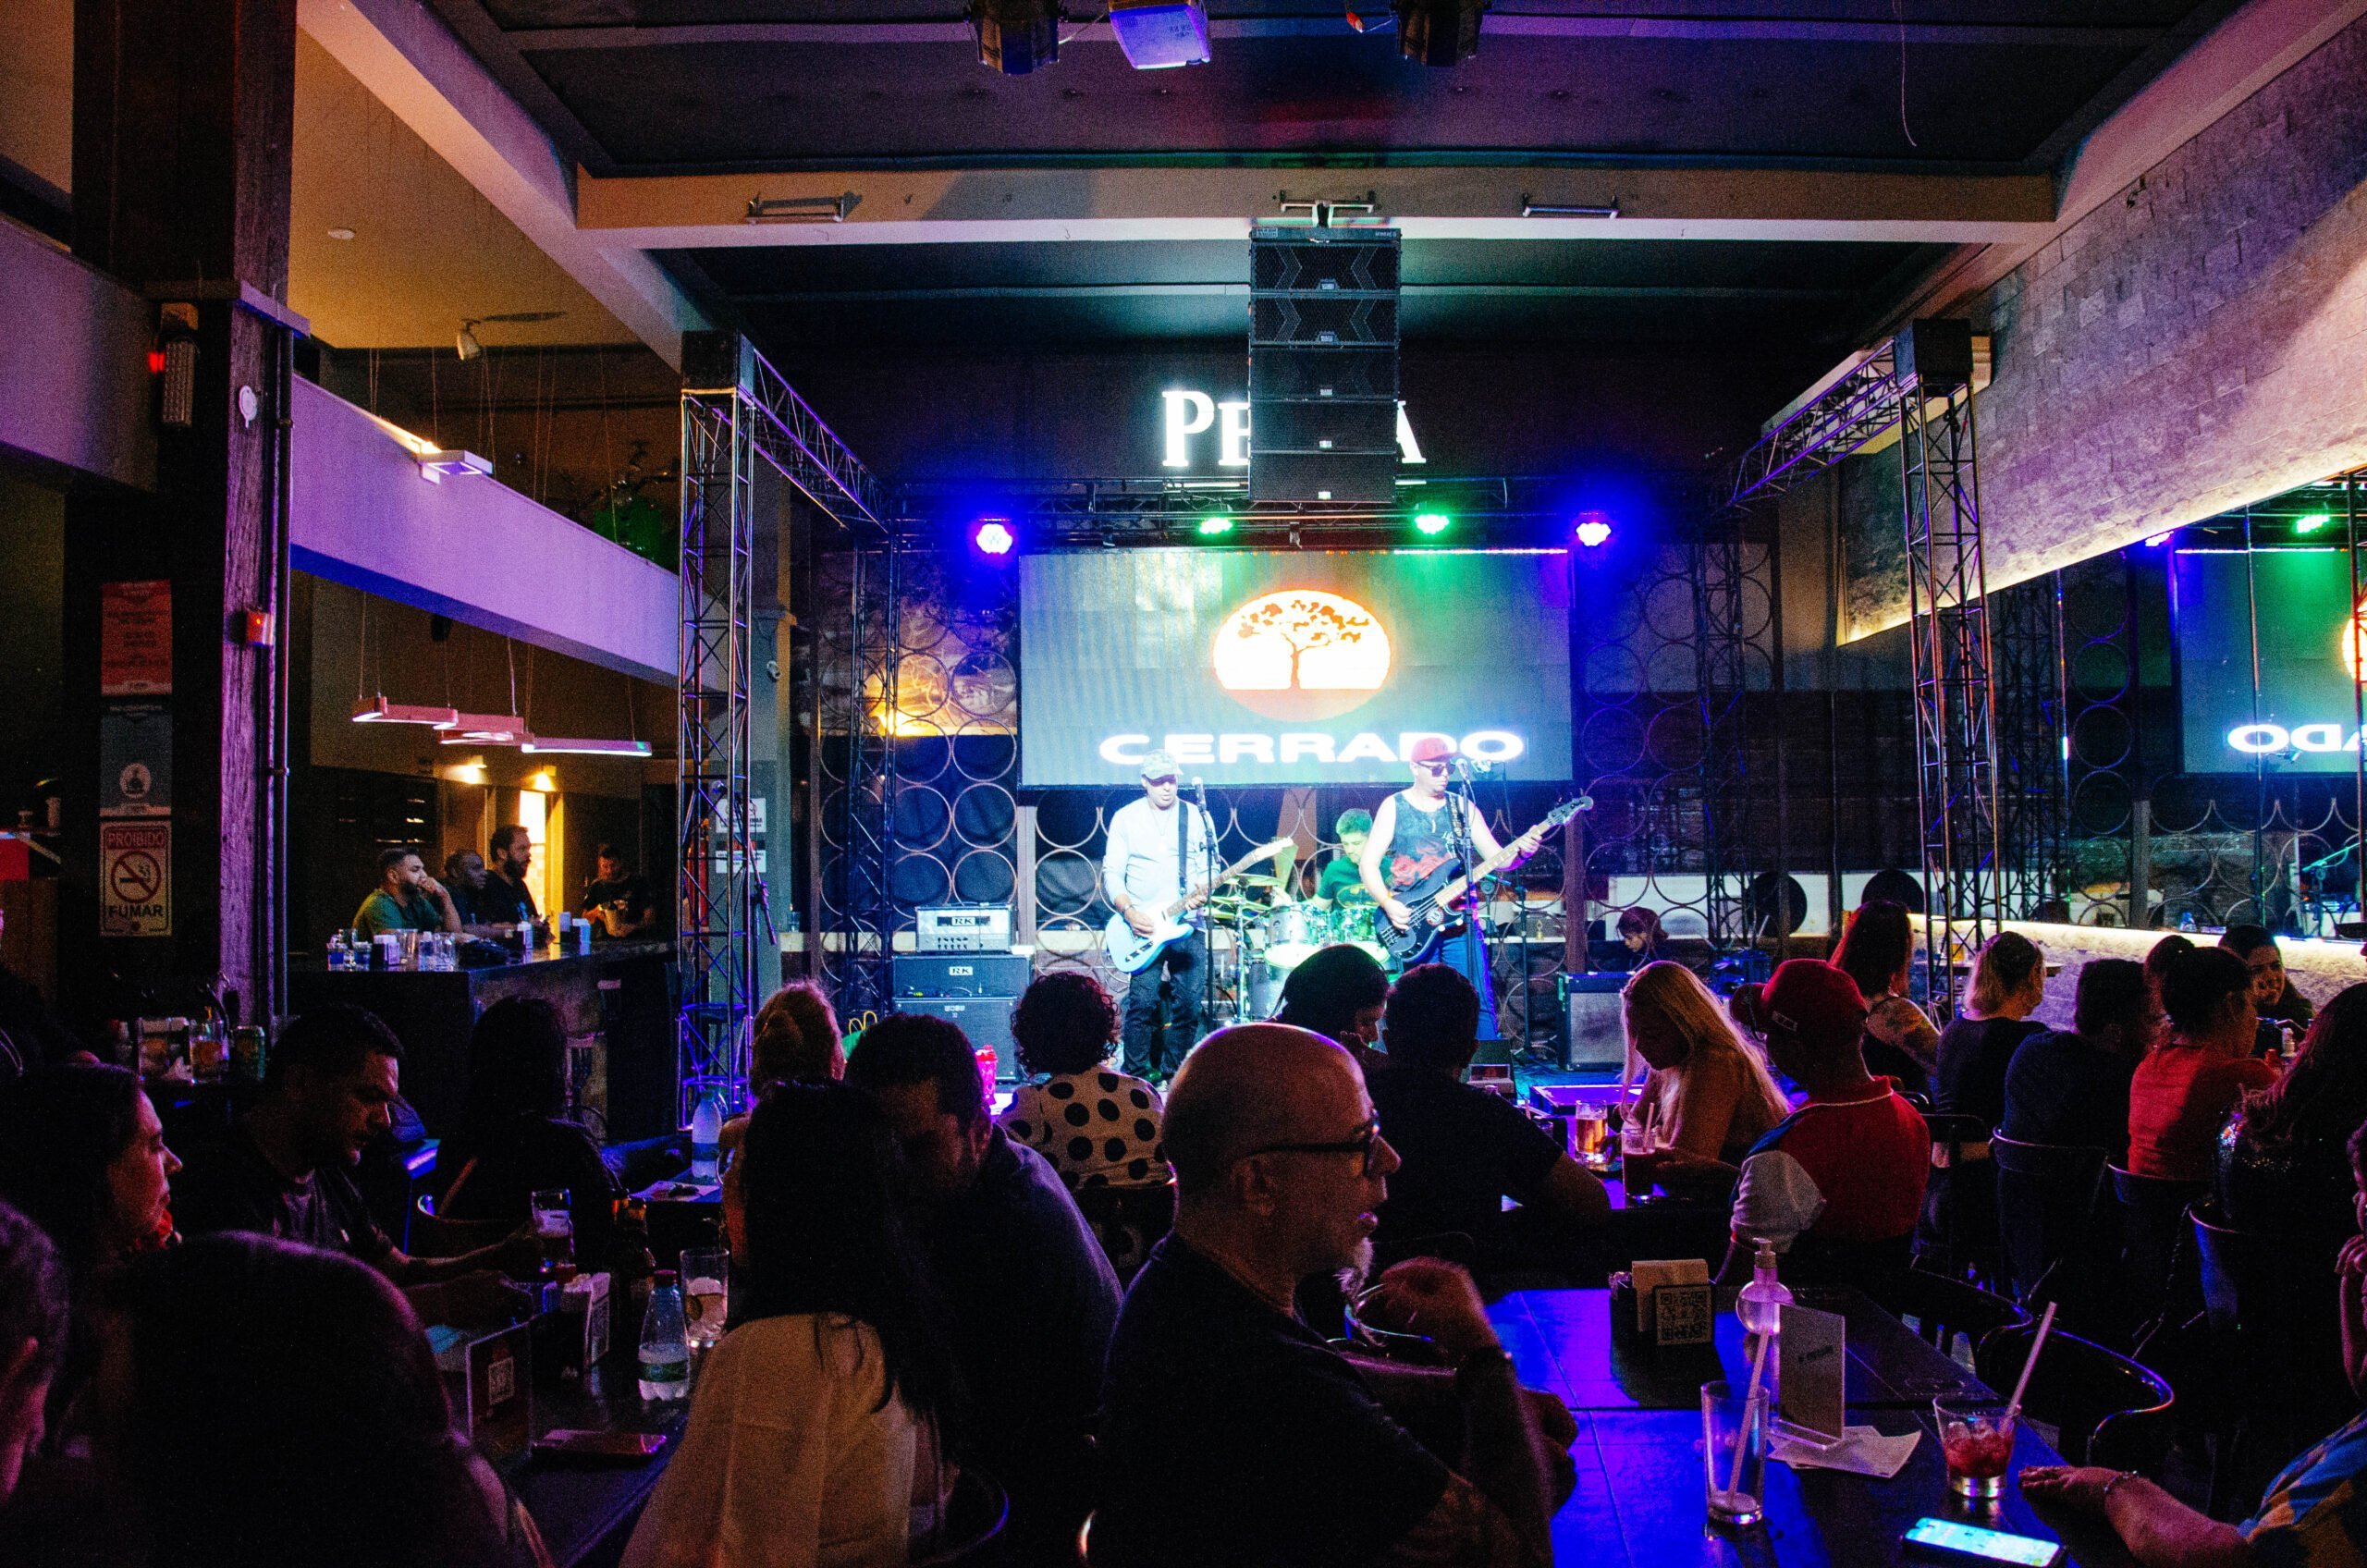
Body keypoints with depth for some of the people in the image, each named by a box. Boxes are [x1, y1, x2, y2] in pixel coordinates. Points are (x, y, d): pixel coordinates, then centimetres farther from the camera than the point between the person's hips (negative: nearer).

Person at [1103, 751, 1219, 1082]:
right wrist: (1129, 912, -13)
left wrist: (1204, 886, -15)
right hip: (1144, 926, -2)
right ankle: (1137, 1076, 0)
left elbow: (1210, 865, 7)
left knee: (1188, 1004, 1)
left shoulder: (1197, 816, 9)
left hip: (1188, 925, 2)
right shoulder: (1125, 818, 4)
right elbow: (1111, 873, 1)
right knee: (1143, 1002, -11)